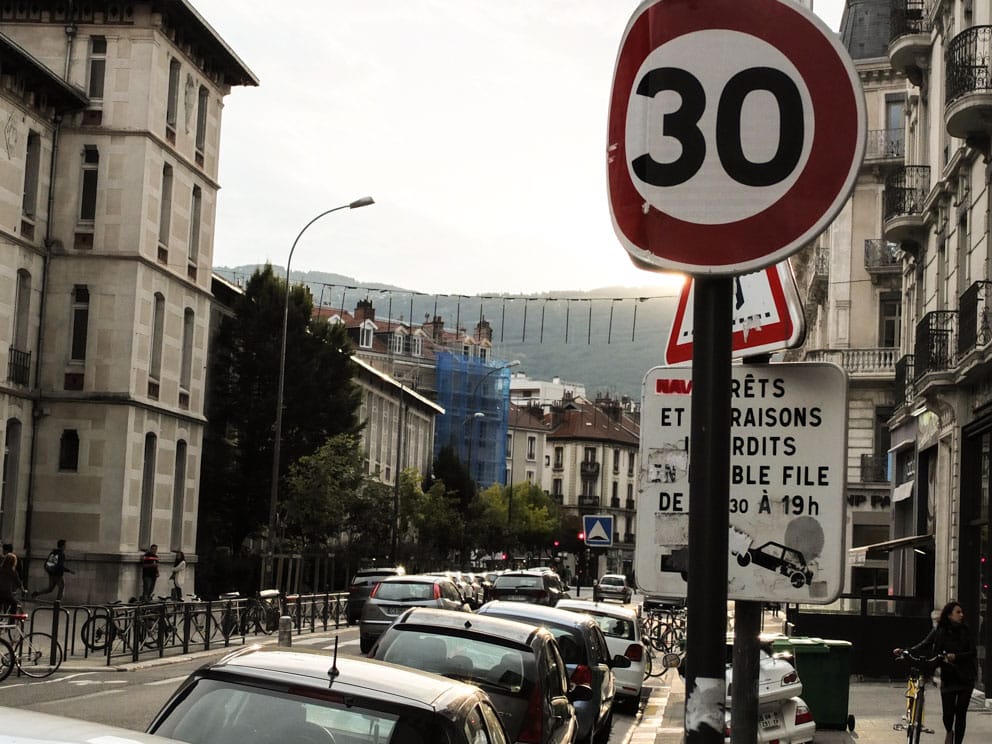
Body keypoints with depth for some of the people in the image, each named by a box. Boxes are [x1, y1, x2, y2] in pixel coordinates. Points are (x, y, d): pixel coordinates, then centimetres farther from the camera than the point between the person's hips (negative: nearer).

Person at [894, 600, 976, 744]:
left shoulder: (965, 631, 2)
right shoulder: (939, 631, 1)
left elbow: (972, 653, -4)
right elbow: (924, 646, -3)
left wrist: (955, 656, -20)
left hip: (965, 677, 1)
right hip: (948, 677, -1)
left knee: (961, 713, 0)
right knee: (948, 712, -6)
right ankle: (949, 732, 26)